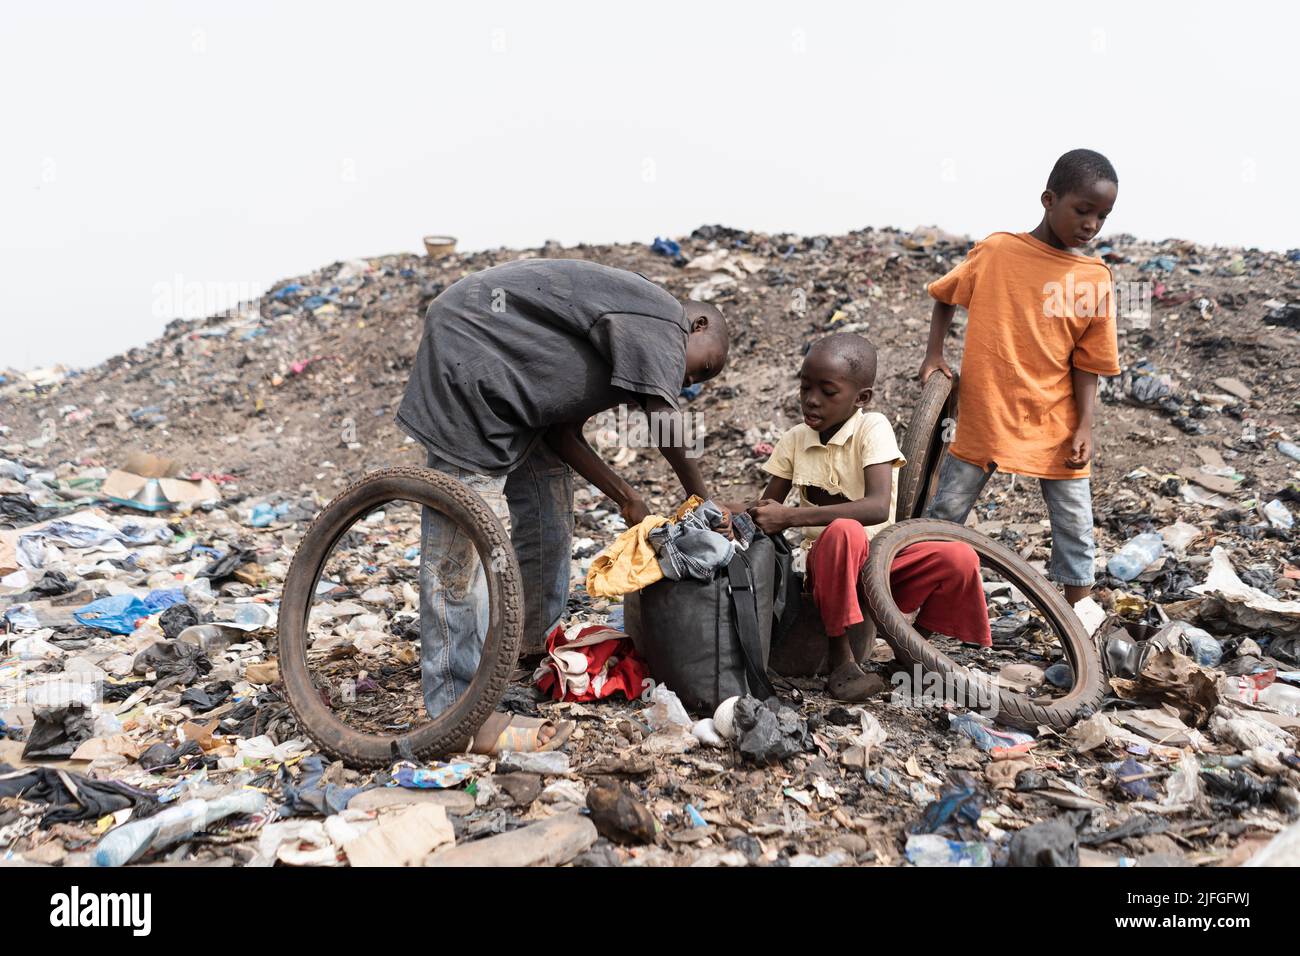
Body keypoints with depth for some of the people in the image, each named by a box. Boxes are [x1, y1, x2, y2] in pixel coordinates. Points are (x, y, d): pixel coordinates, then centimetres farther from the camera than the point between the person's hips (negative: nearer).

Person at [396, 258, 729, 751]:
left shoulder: (620, 341, 18)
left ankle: (535, 637, 37)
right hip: (466, 355, -11)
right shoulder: (660, 320, -10)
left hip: (506, 376, 11)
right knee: (464, 541, -11)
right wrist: (700, 497, -8)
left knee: (548, 505, 19)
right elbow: (665, 423, -21)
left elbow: (561, 432, 12)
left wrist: (624, 496, 8)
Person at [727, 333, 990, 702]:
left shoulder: (873, 428, -11)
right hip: (828, 565, 1)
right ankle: (841, 659, -23)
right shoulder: (795, 439, 2)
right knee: (842, 531, -35)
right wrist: (741, 515, -15)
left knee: (960, 557, -27)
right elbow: (767, 505, 10)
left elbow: (878, 507, -25)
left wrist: (789, 517, -30)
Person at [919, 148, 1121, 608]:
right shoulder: (996, 250, -5)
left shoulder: (1094, 278, -3)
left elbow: (1087, 361, 0)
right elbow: (944, 296, 10)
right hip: (984, 414, -1)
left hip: (1055, 424, 1)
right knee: (943, 513, 8)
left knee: (1074, 523, 8)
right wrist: (934, 354, 2)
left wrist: (1084, 426, -7)